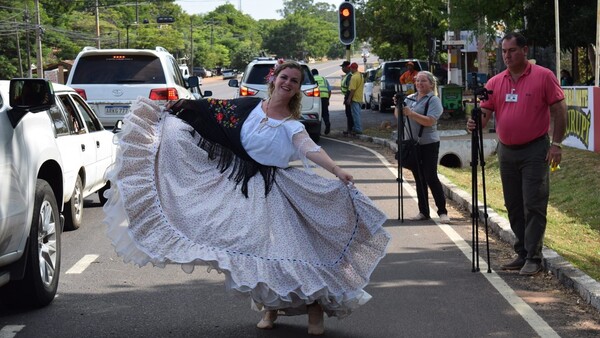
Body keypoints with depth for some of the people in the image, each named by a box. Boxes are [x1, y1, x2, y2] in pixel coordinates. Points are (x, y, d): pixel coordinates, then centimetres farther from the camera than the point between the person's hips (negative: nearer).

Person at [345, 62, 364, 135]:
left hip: (354, 99, -9)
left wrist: (349, 99, -19)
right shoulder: (361, 76, 13)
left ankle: (358, 129, -5)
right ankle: (357, 128, 19)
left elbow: (352, 89, -22)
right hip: (360, 98, 9)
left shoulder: (354, 77, -18)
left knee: (356, 114, -6)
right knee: (357, 114, 14)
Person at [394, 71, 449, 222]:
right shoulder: (410, 98, 11)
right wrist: (398, 106, -7)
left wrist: (411, 113, -27)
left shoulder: (433, 100, -8)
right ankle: (423, 212, 16)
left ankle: (442, 212, -1)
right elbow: (398, 116, 12)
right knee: (419, 179, 10)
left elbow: (430, 121, -21)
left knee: (431, 178, -7)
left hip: (428, 144, -6)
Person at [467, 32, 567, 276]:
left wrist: (556, 143, -11)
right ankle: (522, 254, 20)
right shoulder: (495, 82, 8)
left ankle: (534, 258, -4)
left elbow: (559, 110, -4)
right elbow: (484, 111, 4)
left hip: (535, 151, -5)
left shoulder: (543, 77, -4)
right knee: (514, 207, 10)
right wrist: (475, 123, -19)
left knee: (534, 205, -7)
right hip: (507, 152, 6)